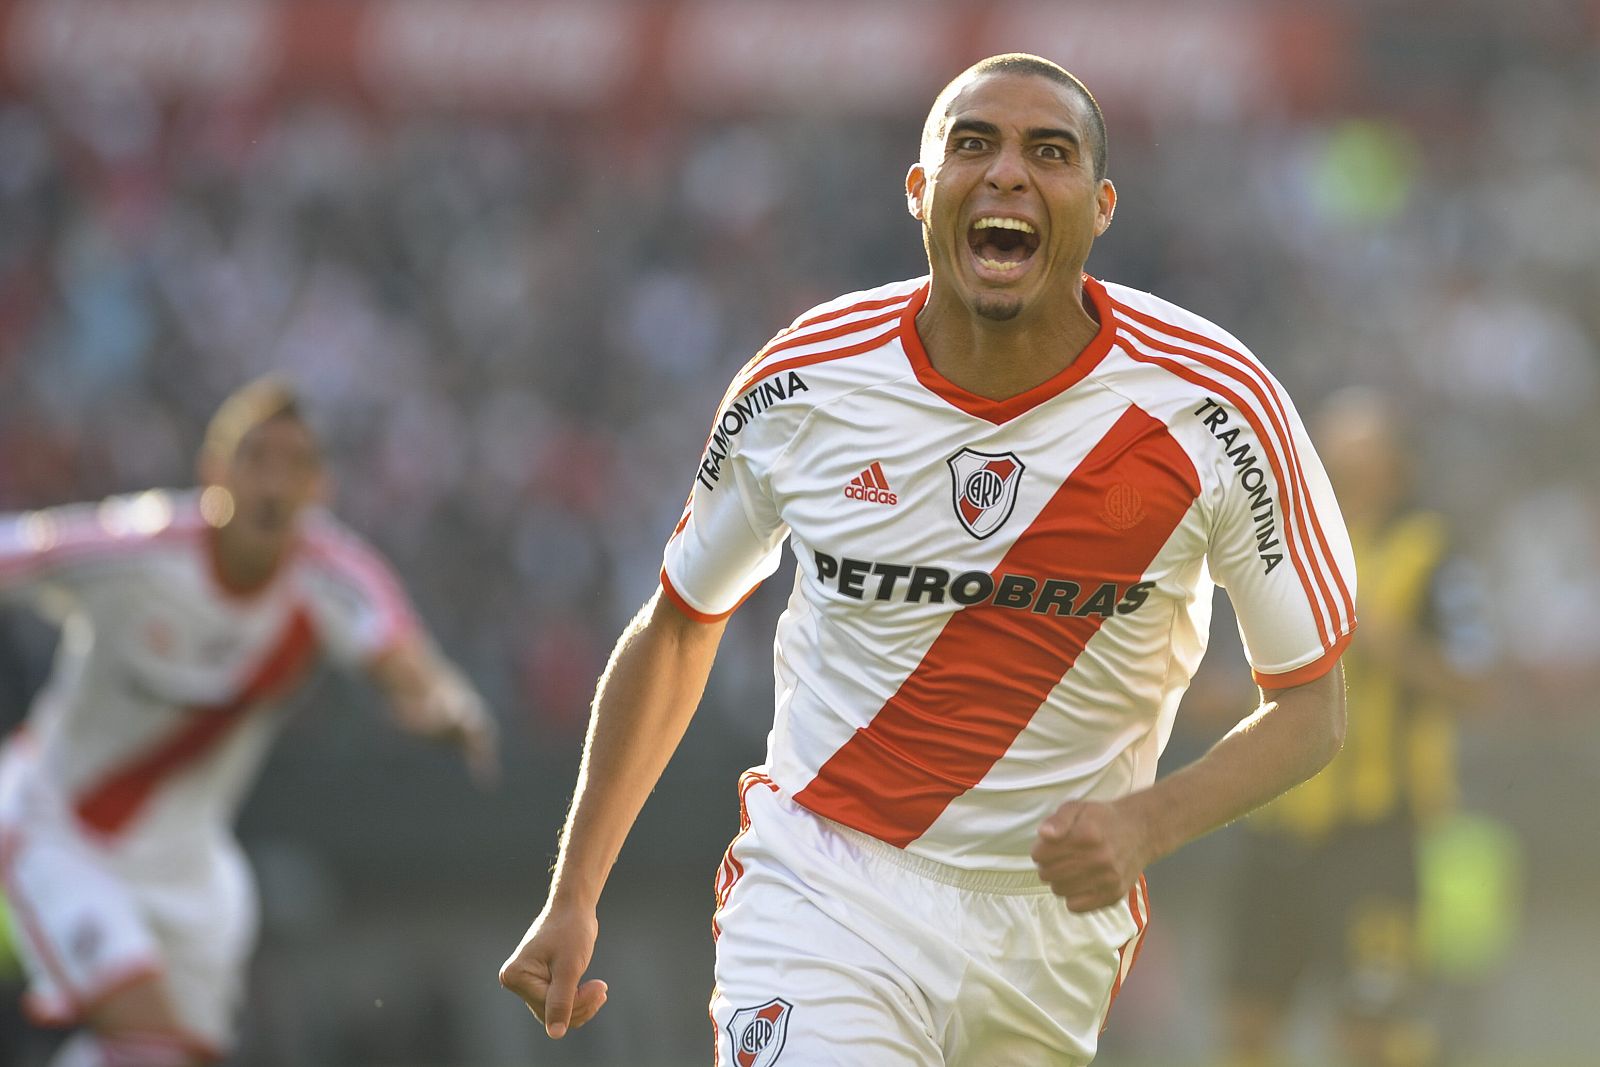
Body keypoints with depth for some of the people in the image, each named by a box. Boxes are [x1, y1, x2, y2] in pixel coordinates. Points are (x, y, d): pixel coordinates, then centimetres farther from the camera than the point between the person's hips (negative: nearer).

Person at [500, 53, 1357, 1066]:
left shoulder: (1213, 407, -11)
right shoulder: (805, 385, -7)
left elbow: (1311, 704, -3)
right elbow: (678, 628, 10)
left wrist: (1146, 823, -22)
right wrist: (573, 899, 10)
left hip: (1055, 928, 1)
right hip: (821, 896, -1)